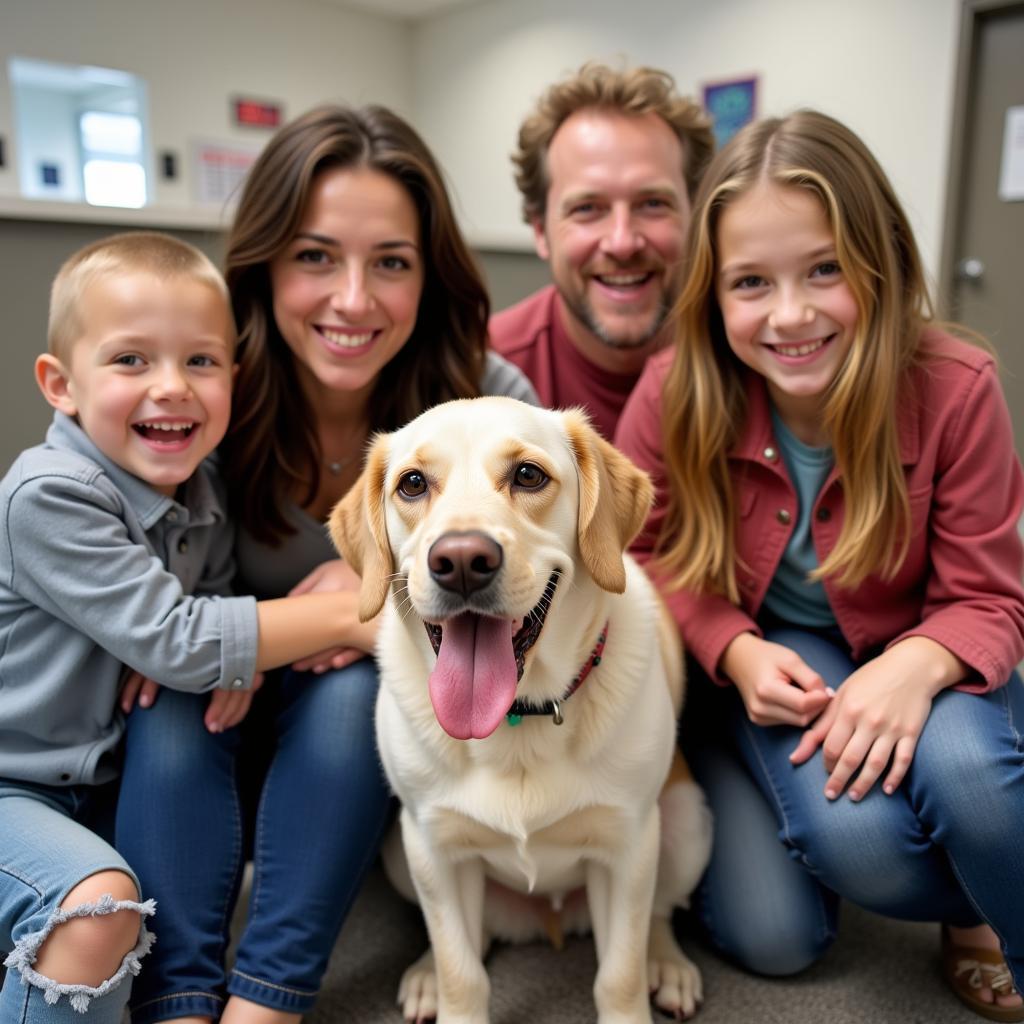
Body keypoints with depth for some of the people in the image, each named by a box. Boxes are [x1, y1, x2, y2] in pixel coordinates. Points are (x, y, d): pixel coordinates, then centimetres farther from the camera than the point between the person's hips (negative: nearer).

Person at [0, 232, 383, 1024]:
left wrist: (238, 655, -16)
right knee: (100, 905, -30)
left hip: (107, 776, 8)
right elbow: (171, 640, -29)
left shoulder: (200, 491, -3)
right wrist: (344, 611, -27)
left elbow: (207, 606, 8)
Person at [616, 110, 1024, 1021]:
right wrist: (737, 652, -23)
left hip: (905, 662, 0)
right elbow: (643, 556, -5)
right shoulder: (677, 394, -18)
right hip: (754, 662, 0)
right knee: (773, 936, -23)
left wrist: (917, 667, -34)